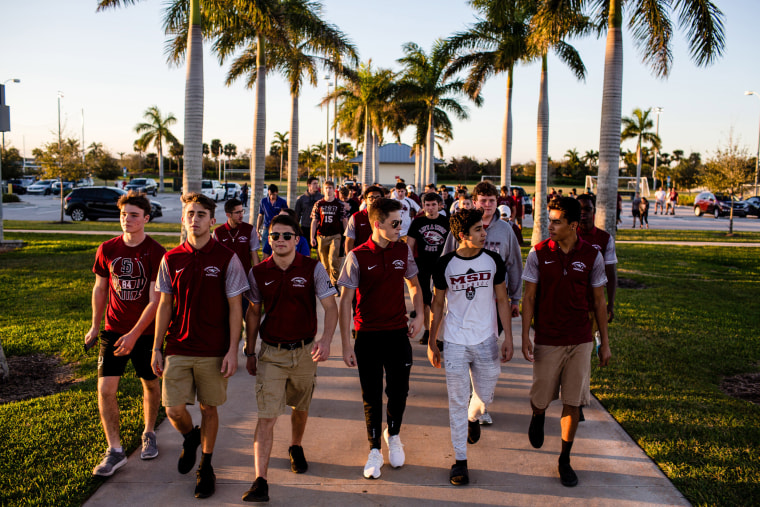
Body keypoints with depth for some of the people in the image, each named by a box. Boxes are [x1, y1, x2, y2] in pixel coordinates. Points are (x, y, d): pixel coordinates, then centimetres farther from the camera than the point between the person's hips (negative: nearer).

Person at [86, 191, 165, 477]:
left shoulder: (156, 253, -13)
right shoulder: (107, 249, -2)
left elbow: (155, 300, -16)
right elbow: (100, 289, 11)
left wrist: (134, 335, -21)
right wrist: (95, 326, 14)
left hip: (145, 332, -2)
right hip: (113, 330, 3)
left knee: (150, 385, 13)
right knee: (105, 389, -5)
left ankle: (149, 435, 37)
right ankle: (115, 451, 7)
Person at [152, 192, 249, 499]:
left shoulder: (227, 259, -6)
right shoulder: (171, 259, 3)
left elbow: (235, 308, -5)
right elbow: (164, 305, 8)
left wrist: (233, 350, -9)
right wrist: (156, 348, 6)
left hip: (214, 351, -2)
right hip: (178, 349, 2)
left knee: (209, 408, 9)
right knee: (174, 410, 0)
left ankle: (206, 466, 30)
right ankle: (190, 437, 35)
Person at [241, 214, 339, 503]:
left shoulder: (313, 269, -8)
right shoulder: (258, 273, -3)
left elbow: (331, 308, -9)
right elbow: (253, 313, 8)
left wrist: (325, 341, -25)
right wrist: (250, 352, 9)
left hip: (304, 351, 1)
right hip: (271, 353, 0)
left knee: (300, 408, 20)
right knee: (266, 417, -8)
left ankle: (296, 448, 48)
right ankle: (260, 482, -5)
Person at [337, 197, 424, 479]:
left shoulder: (403, 250, 0)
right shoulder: (357, 256, -11)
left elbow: (414, 285, 17)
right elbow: (345, 301, -8)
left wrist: (419, 315, 1)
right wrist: (346, 345, -10)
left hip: (398, 333, 3)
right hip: (367, 336, -3)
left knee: (399, 391, 10)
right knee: (371, 396, 7)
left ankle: (393, 434, 40)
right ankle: (375, 450, 27)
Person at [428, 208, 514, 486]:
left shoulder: (493, 260, -2)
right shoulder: (445, 264, -6)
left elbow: (502, 300, 6)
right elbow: (438, 304, 3)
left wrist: (508, 338, 2)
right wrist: (431, 343, 5)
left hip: (486, 340, 2)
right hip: (454, 343, -1)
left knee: (484, 396, 14)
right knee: (457, 402, 5)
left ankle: (472, 418, 50)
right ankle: (460, 460, 18)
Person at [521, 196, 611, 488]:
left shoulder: (591, 256, -3)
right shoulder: (539, 254, -6)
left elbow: (598, 301, 5)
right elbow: (529, 297, -1)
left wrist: (605, 342, 7)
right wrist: (525, 338, -6)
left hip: (580, 341, 1)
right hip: (547, 340, 0)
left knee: (572, 402, 5)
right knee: (541, 397, 6)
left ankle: (565, 460, 22)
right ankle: (538, 415, 44)